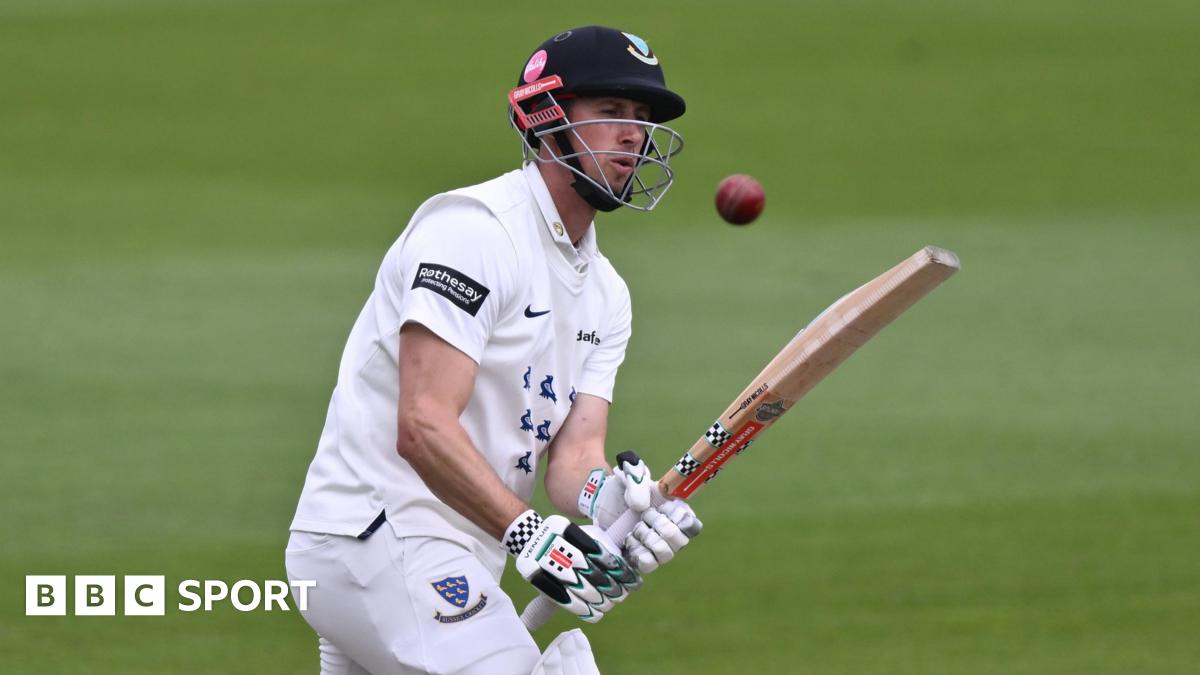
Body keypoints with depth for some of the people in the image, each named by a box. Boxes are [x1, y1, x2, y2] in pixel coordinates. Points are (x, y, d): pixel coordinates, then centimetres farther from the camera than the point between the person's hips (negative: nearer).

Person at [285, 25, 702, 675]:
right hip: (380, 535, -10)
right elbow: (423, 426, -22)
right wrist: (526, 531, -31)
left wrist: (607, 499, -19)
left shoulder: (604, 293, 15)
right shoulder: (474, 230, -13)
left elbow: (572, 454, 4)